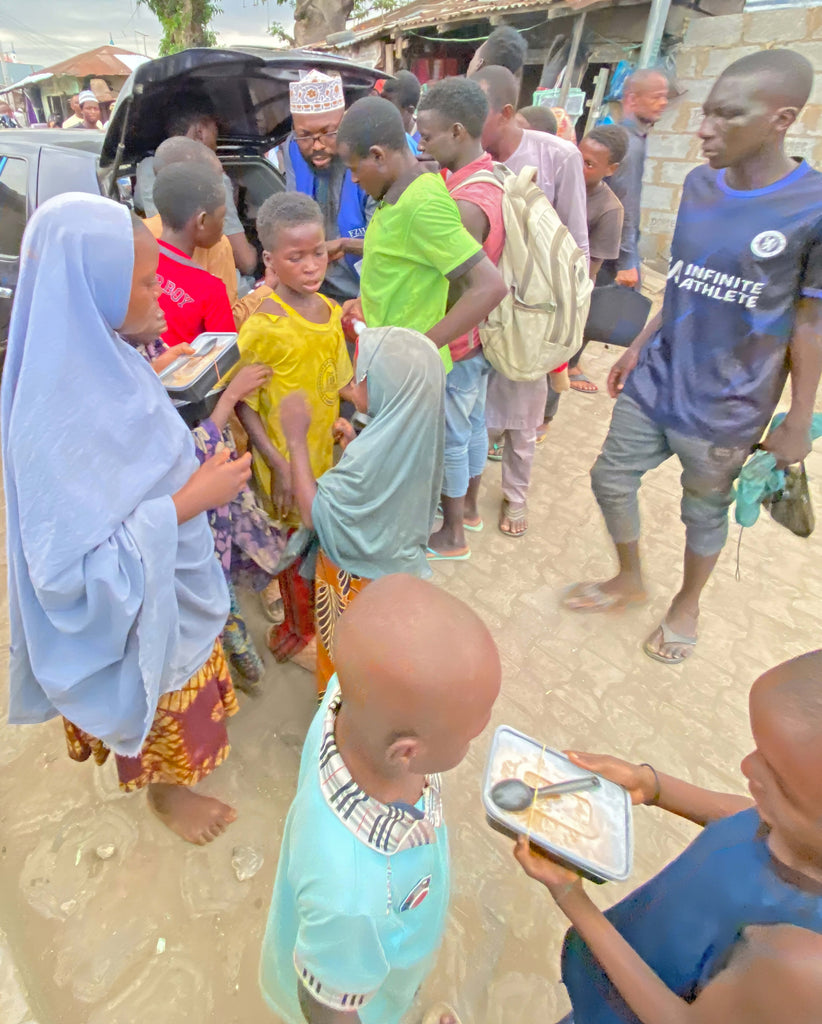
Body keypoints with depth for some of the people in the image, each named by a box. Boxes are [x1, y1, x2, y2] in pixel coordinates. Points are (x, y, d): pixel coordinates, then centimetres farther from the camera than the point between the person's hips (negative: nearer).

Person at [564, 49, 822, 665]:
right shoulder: (698, 186, 3)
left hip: (726, 405, -5)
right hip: (654, 381, 6)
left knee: (706, 508, 10)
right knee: (611, 479, 11)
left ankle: (688, 604, 38)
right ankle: (631, 580, 36)